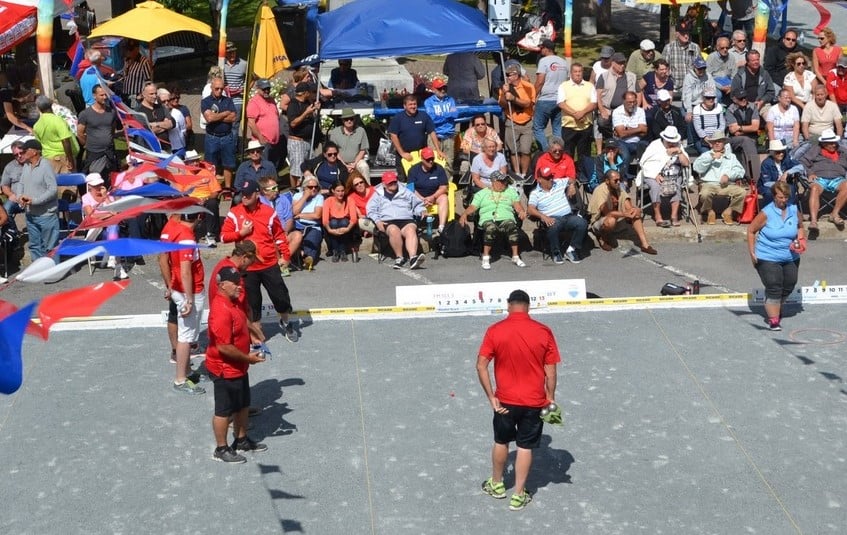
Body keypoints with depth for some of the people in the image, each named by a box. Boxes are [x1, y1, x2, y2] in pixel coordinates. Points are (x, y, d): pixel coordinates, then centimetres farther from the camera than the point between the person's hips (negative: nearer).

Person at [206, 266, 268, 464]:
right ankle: (221, 449, 21)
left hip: (238, 368, 10)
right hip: (225, 370, -10)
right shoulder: (221, 310, -29)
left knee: (243, 405, 23)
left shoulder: (233, 303, 4)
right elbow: (223, 347, -29)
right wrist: (247, 358, -19)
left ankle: (242, 440, 40)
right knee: (224, 411, 6)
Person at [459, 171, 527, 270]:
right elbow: (472, 207, 12)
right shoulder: (482, 193, 20)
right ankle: (486, 257, -32)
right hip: (488, 219, -1)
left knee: (512, 227, -34)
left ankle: (515, 257, -31)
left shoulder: (511, 191, 25)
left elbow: (517, 205, 13)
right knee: (491, 228, -37)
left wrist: (522, 211, -10)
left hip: (506, 219, 1)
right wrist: (464, 214, -8)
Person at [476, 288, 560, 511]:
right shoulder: (544, 332, -8)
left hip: (505, 401, 1)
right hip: (534, 402, 0)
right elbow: (550, 370, -5)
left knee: (501, 442, 21)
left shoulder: (495, 331, -9)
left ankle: (497, 485, 38)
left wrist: (492, 397, -6)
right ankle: (518, 495, 17)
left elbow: (481, 366, -11)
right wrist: (551, 398, 5)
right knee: (525, 447, 11)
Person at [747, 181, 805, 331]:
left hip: (791, 257, 5)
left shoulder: (794, 210, -1)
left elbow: (800, 227, 19)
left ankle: (775, 307, 41)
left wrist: (800, 240, 0)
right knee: (774, 288, -10)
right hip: (768, 258, -5)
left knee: (788, 286, 14)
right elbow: (751, 230, -6)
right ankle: (773, 320, -2)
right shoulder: (766, 213, -14)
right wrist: (752, 253, -9)